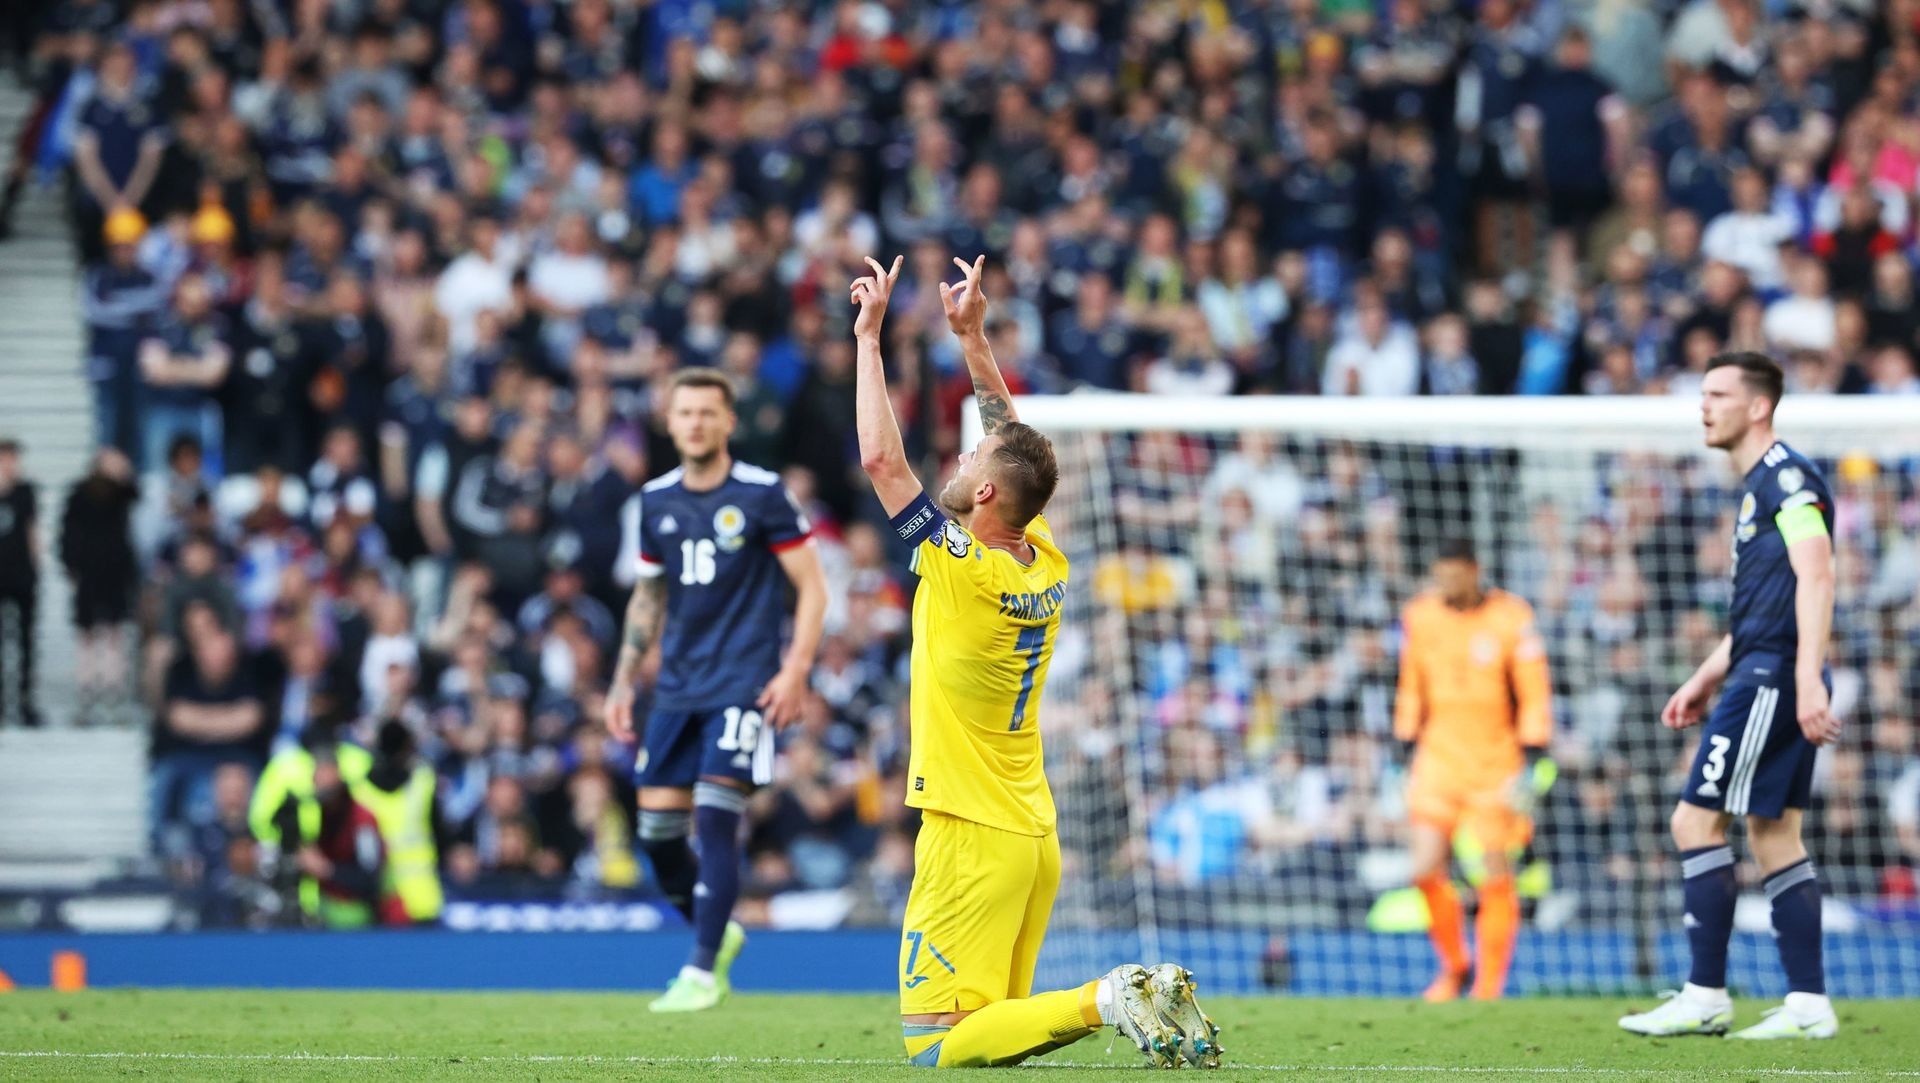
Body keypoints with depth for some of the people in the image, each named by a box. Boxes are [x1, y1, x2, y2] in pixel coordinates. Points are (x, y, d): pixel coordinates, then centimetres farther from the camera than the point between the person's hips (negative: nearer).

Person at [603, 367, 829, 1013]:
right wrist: (623, 683, 15)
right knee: (657, 830, 0)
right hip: (678, 687, 5)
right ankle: (718, 933, 25)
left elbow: (812, 586, -3)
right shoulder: (656, 501, 9)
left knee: (716, 819, -16)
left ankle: (702, 972, -10)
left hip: (744, 686, -5)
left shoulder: (761, 494, -6)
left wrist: (795, 671, -13)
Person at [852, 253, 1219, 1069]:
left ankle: (1103, 1002, -23)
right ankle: (1146, 998, -4)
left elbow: (880, 457, -13)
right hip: (1034, 838, 8)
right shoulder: (1046, 566, 4)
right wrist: (973, 337, 19)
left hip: (972, 841, -8)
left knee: (936, 1044, -9)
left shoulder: (962, 570, -16)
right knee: (995, 1017, 15)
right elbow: (1015, 449, 18)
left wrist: (869, 335, -6)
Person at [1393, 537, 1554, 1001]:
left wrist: (1530, 767, -10)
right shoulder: (1420, 616, 5)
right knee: (1426, 871, -9)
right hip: (1440, 754, 3)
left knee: (1497, 878, -1)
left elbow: (1534, 697, -5)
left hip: (1497, 761, -3)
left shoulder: (1511, 619, -7)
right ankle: (1453, 966, 13)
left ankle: (1489, 985, 11)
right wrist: (1407, 753, 15)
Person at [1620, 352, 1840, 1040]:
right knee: (1774, 837, 8)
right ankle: (1808, 1004, 6)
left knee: (1696, 821, -8)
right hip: (1761, 680, 10)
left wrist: (1807, 680, -28)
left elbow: (1816, 576, -20)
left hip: (1773, 681, -10)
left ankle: (1705, 997, -6)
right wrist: (1702, 682, 27)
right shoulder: (1757, 488, 21)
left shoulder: (1786, 475, -10)